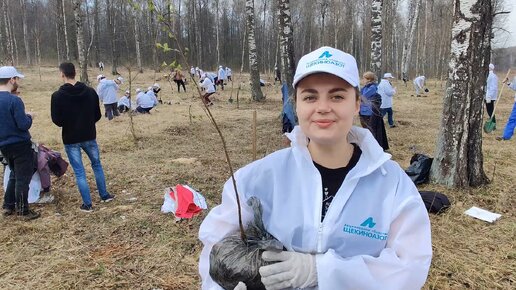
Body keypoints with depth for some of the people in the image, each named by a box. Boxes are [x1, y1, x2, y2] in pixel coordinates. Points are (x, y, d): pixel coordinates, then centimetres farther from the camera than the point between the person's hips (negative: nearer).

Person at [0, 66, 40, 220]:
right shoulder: (14, 100, -21)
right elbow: (24, 125, -22)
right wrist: (29, 117, -2)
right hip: (20, 145, -8)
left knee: (14, 175, 24)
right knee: (23, 178, 3)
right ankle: (24, 211, 12)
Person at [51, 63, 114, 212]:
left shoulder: (57, 95, -13)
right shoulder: (90, 91, -5)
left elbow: (56, 120, -9)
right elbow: (97, 115, 1)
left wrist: (67, 124, 11)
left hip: (70, 139, -2)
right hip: (89, 136, 3)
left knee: (79, 172, 6)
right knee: (97, 165, 21)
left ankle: (87, 204, 11)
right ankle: (104, 195, 29)